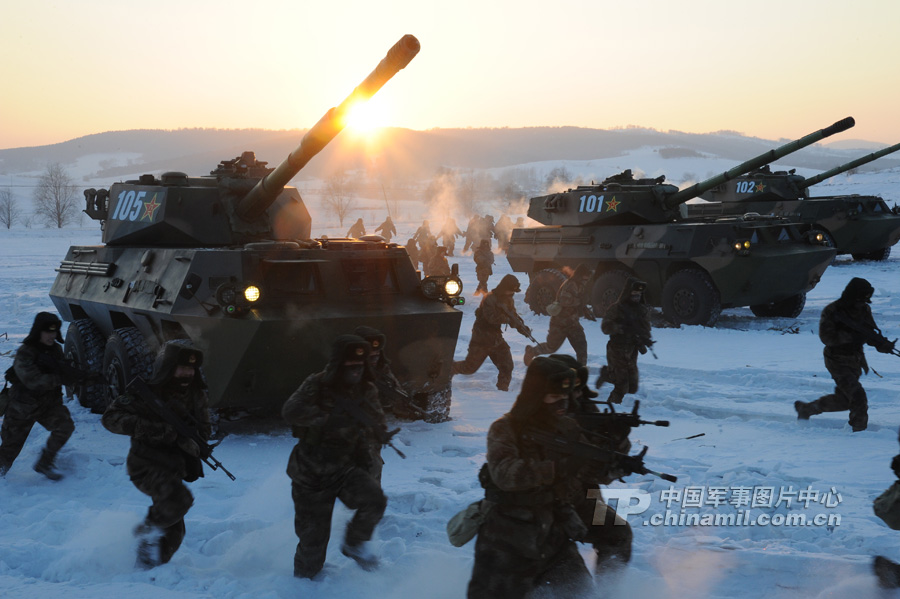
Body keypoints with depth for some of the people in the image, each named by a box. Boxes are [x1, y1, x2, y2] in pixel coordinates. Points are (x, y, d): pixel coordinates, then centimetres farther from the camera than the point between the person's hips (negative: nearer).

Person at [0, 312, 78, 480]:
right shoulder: (24, 353, -20)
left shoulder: (55, 349, -1)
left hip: (49, 404, 4)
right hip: (22, 408, -4)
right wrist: (60, 378, -37)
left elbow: (66, 374, 1)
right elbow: (33, 381, -30)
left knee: (65, 426, -21)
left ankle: (45, 463, -2)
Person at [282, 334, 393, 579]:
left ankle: (354, 544, 4)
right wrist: (329, 417, -39)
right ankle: (304, 581, 33)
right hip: (311, 473, -3)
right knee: (312, 539, 5)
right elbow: (291, 411, -31)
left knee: (375, 499, -24)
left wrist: (380, 434, -18)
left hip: (346, 468, 3)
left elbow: (377, 428, 5)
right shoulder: (317, 385, -15)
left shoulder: (367, 391, -3)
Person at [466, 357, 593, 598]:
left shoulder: (567, 429, 3)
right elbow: (504, 473, -29)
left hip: (553, 536, 4)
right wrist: (553, 468, -37)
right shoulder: (505, 429, -11)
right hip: (507, 543, -4)